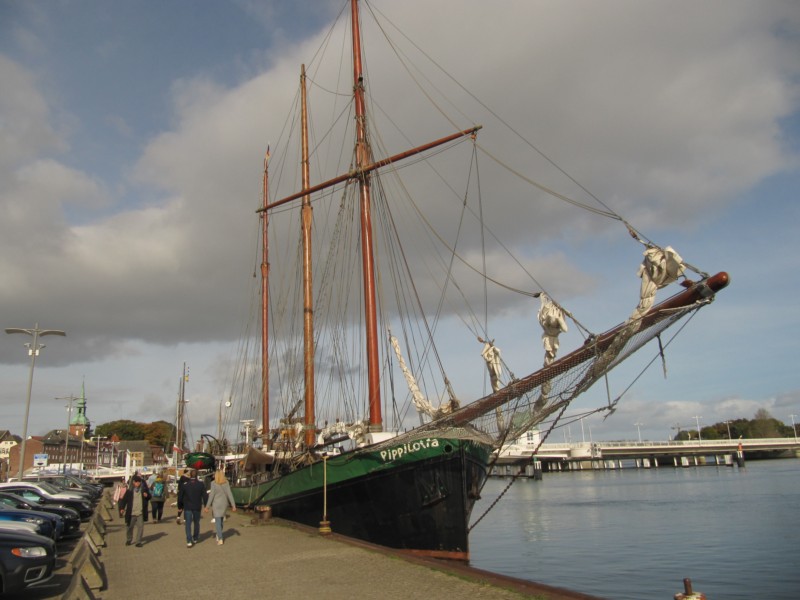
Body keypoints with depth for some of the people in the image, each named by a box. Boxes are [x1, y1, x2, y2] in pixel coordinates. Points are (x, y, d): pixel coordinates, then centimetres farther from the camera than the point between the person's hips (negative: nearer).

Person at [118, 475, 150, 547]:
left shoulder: (143, 489, 3)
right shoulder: (129, 491, -1)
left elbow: (149, 497, 12)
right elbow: (124, 499, 1)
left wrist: (147, 495, -10)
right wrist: (122, 507, -9)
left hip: (140, 512, 0)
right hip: (131, 512, 0)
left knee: (140, 526, -3)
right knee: (129, 526, 11)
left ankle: (138, 541, 7)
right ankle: (129, 540, 34)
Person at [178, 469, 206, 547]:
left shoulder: (185, 484, -4)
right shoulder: (201, 484, -3)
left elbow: (180, 496, -1)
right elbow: (204, 495, -3)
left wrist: (179, 506, 8)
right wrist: (206, 506, 2)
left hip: (187, 507, -1)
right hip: (197, 507, 1)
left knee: (188, 524, 0)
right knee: (196, 522, 18)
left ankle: (189, 541, -11)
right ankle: (195, 538, 30)